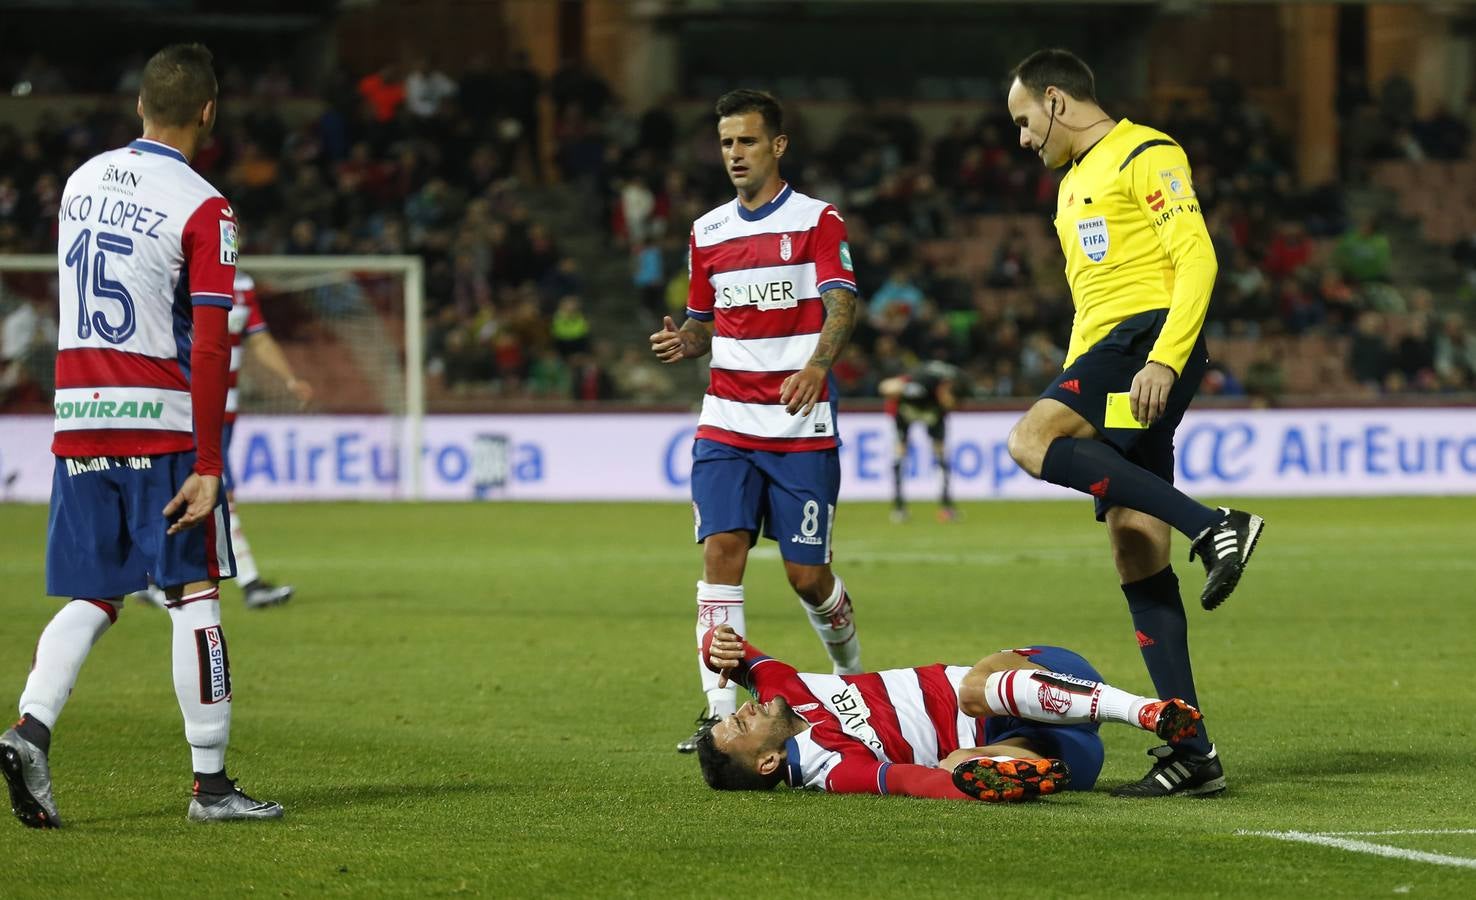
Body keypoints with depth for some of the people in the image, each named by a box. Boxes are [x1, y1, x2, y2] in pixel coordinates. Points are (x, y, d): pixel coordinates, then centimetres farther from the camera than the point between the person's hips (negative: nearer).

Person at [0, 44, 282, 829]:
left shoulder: (81, 181, 10)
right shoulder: (203, 210, -10)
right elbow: (210, 345, -15)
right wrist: (207, 466, -15)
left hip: (78, 416, 5)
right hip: (162, 420, -5)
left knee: (91, 598, 9)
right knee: (194, 596, 2)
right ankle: (210, 784, 2)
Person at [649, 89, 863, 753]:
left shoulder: (817, 221, -2)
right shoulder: (707, 233, 13)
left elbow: (840, 304, -16)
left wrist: (816, 367, -35)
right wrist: (682, 341, -2)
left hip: (802, 428, -4)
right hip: (726, 423, 4)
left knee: (806, 574, -1)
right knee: (721, 550, -13)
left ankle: (852, 672, 29)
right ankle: (721, 710, -14)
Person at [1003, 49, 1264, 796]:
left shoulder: (1145, 156, -2)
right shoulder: (1073, 182, 26)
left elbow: (1196, 259, -12)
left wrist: (1163, 359, -22)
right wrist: (1069, 385, 24)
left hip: (1151, 337, -9)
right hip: (1105, 350, 9)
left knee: (1030, 441, -28)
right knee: (1134, 550, 0)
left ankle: (1213, 527, -29)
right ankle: (1192, 748, -2)